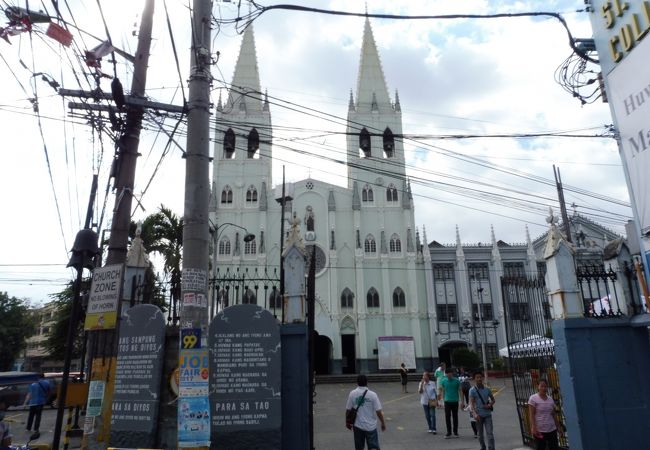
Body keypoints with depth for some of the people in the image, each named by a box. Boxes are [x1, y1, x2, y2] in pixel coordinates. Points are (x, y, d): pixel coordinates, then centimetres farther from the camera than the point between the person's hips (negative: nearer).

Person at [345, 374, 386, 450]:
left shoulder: (352, 393, -6)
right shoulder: (372, 394, -10)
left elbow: (348, 410, -3)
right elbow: (378, 411, -9)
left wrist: (347, 422, 12)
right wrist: (383, 423, 5)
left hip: (358, 425, 2)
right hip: (371, 426, -2)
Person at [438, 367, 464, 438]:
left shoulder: (456, 381, -4)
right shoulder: (443, 381, -1)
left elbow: (460, 391, 1)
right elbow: (441, 390, 7)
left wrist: (462, 401, 0)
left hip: (455, 401, -1)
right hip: (447, 401, 1)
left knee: (455, 417, 9)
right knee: (447, 417, 1)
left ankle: (455, 432, 23)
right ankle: (448, 432, 12)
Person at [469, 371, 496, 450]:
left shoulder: (487, 389, 4)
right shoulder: (472, 390, -6)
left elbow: (493, 400, 15)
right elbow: (472, 403, -14)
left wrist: (490, 405, -7)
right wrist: (475, 414, -28)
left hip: (487, 414, 1)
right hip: (479, 415, -1)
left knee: (490, 433, -7)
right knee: (480, 434, 12)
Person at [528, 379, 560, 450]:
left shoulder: (550, 399, 8)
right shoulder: (533, 398, -8)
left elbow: (553, 414, 13)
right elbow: (532, 415, -12)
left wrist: (558, 426, 12)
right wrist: (534, 428, -19)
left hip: (552, 429, 5)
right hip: (539, 430, -5)